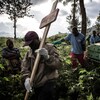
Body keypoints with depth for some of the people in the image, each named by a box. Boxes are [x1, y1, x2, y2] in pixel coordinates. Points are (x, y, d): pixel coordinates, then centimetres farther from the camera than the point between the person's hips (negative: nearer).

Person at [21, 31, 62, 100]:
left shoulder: (49, 48, -8)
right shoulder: (29, 52, 8)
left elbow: (58, 64, -18)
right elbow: (24, 66, -2)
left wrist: (47, 57, -36)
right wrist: (26, 78, -21)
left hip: (48, 83, -6)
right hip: (36, 84, 6)